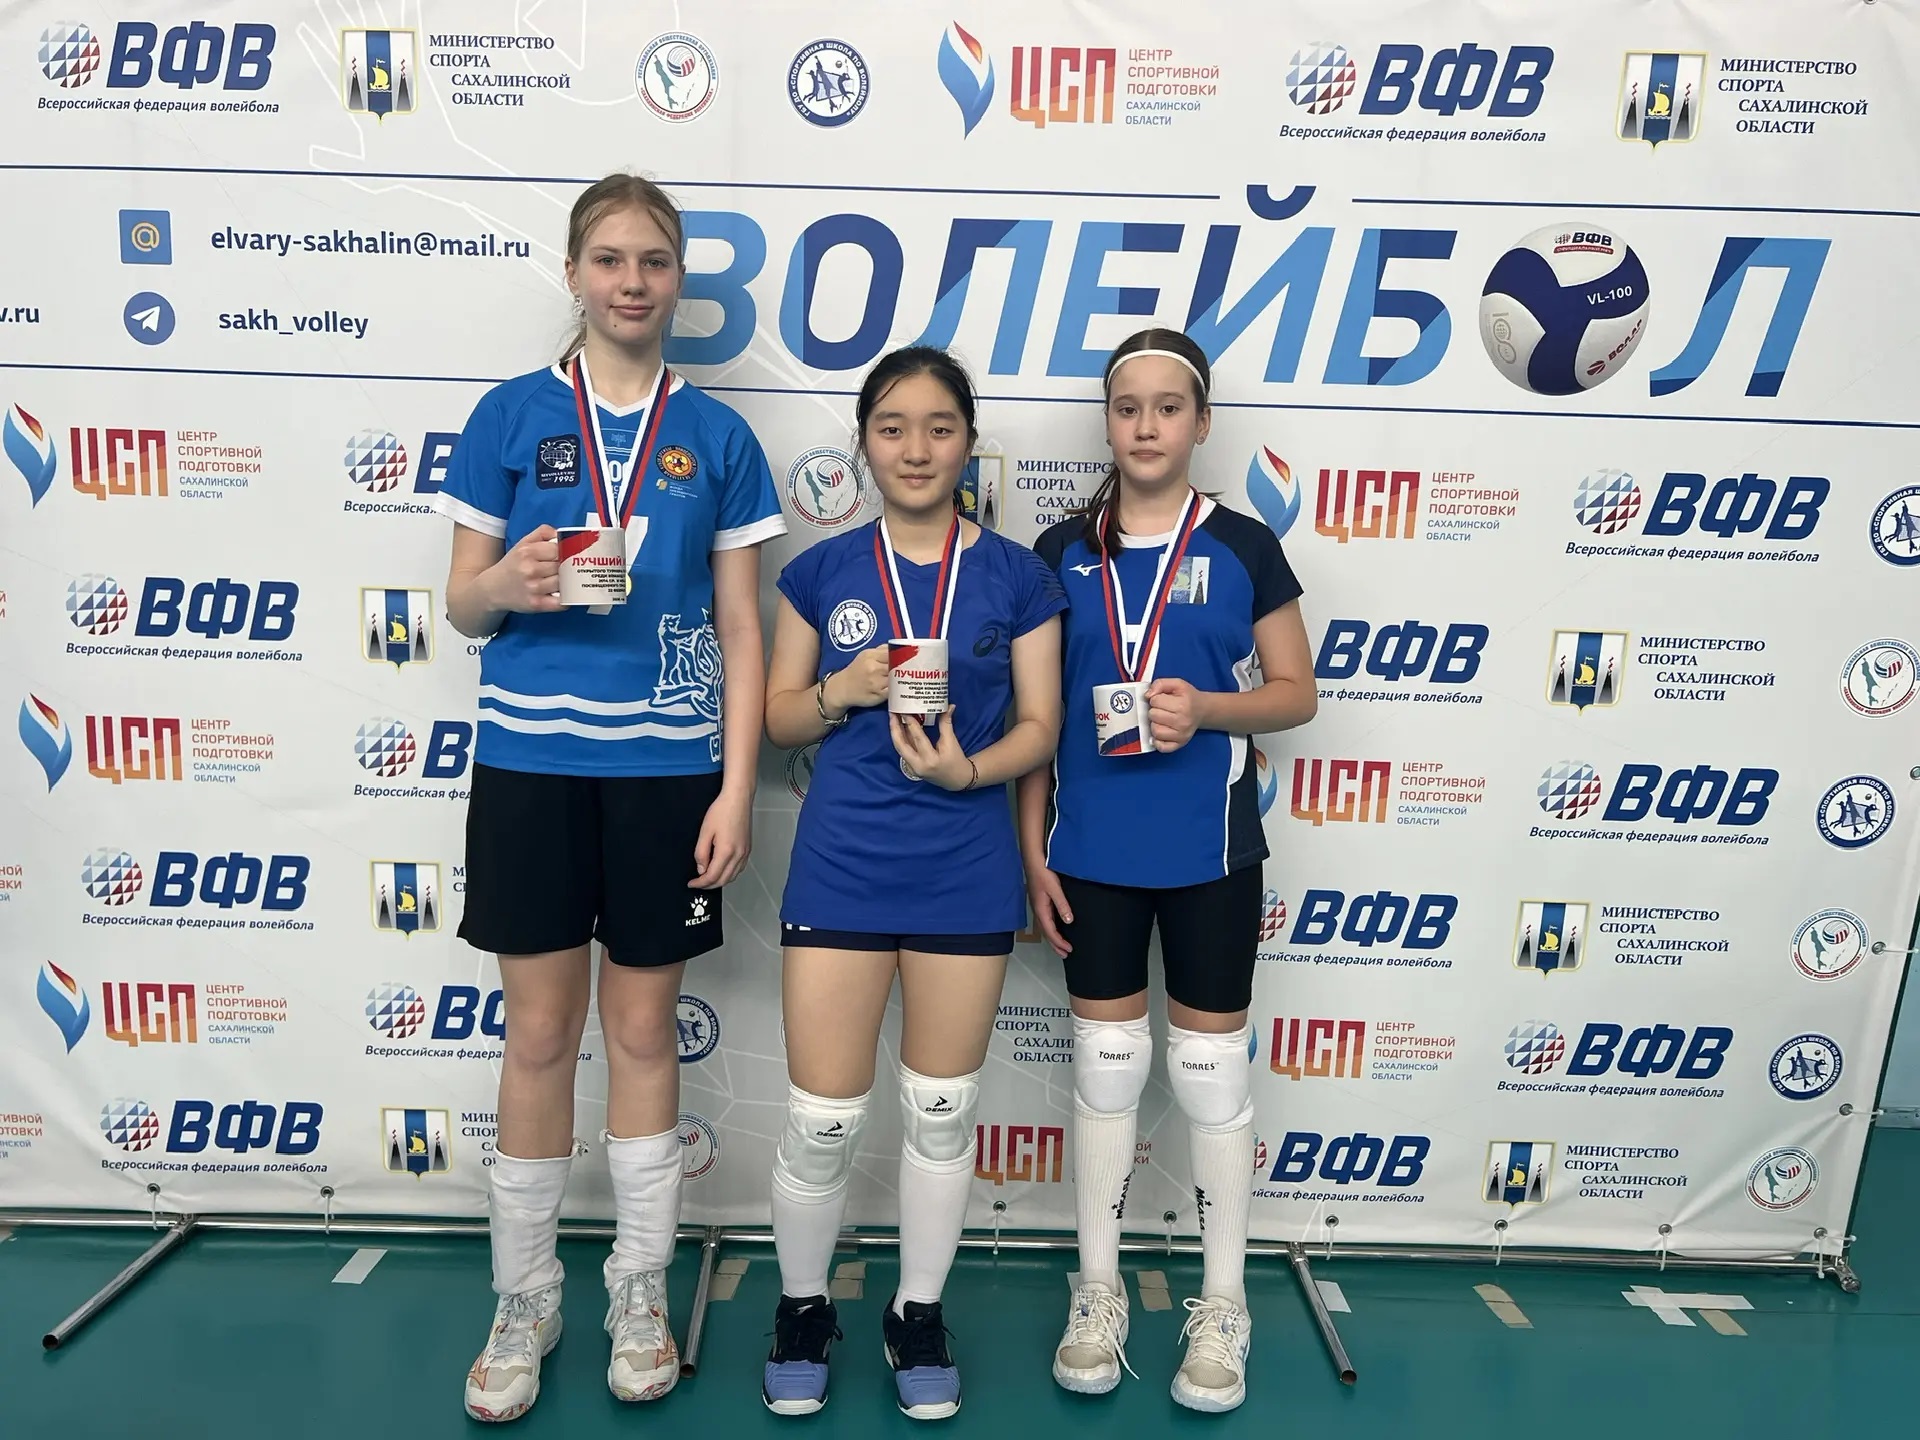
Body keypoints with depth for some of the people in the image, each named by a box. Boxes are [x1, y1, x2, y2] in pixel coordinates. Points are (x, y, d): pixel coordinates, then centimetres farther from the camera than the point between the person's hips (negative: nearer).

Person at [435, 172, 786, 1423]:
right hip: (530, 762, 0)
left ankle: (641, 1295, 26)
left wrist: (737, 788, -4)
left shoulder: (715, 437, 3)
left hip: (668, 767, 0)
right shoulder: (512, 417, 3)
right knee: (539, 1033, 7)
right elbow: (463, 604, 6)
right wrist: (508, 584, -18)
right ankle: (524, 1302, 25)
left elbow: (740, 630, 3)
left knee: (643, 1027, 9)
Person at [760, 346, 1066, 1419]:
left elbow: (1040, 726, 0)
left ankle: (921, 1315, 34)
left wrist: (966, 769, -19)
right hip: (841, 872, 0)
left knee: (942, 1113, 13)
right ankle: (804, 1308, 31)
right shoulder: (823, 572, 2)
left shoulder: (1016, 576, 0)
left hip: (967, 876, 0)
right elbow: (780, 716, 7)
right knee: (823, 1121, 4)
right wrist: (841, 692, -13)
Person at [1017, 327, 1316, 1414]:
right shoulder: (1062, 553, 4)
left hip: (1208, 848, -1)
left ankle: (1223, 1307, 24)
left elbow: (1297, 694, 3)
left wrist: (1208, 708, -17)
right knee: (1108, 1067, 11)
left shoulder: (1243, 547, 0)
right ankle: (1100, 1295, 27)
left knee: (1211, 1072, 7)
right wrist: (1032, 850, 1)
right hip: (1092, 850, 2)